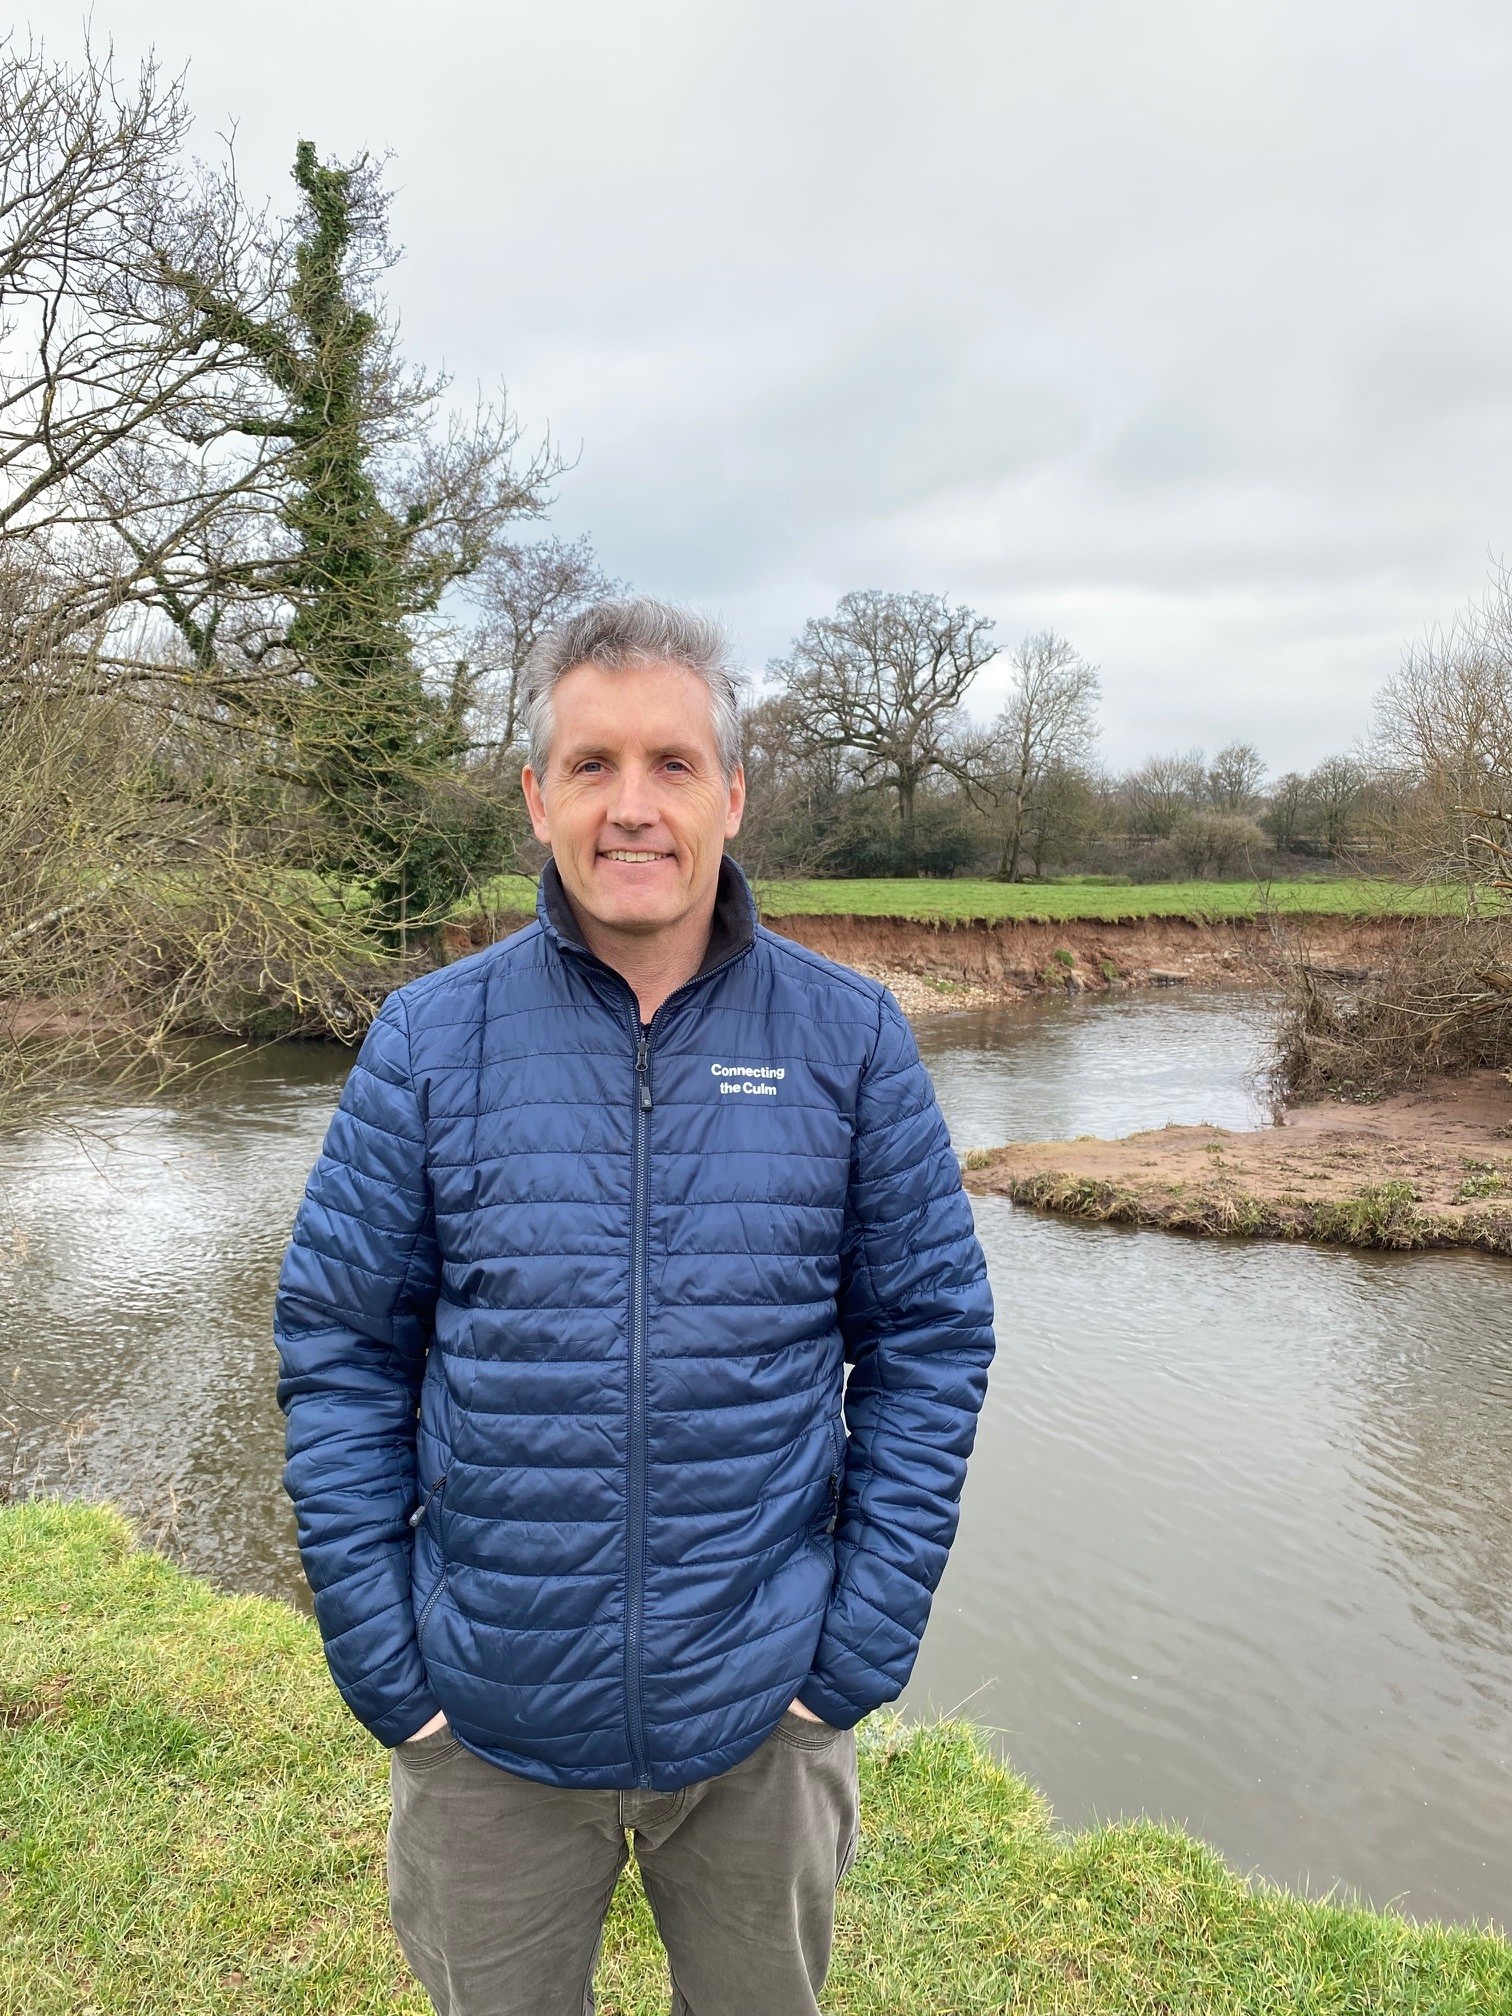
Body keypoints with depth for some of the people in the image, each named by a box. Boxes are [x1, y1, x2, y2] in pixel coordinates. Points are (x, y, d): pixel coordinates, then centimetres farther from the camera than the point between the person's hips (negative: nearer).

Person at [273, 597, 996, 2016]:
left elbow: (930, 1340, -4)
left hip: (759, 1714, 0)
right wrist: (385, 1668, -6)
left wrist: (860, 1652, -7)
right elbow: (338, 1351, -4)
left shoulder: (850, 1038, -8)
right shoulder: (428, 1041, -8)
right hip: (484, 1727, 0)